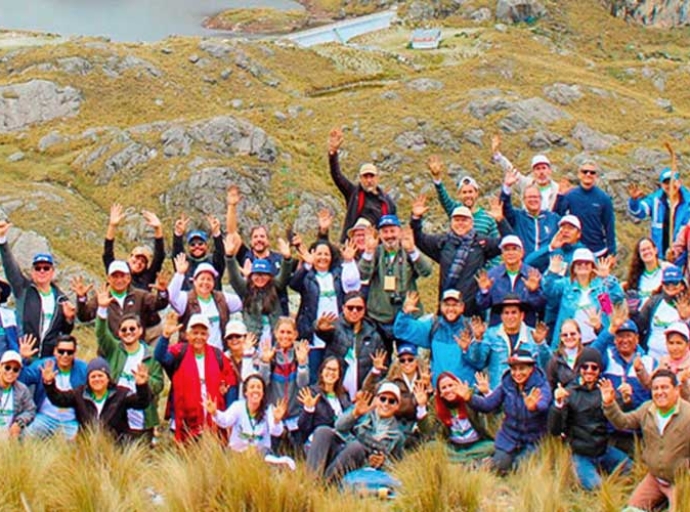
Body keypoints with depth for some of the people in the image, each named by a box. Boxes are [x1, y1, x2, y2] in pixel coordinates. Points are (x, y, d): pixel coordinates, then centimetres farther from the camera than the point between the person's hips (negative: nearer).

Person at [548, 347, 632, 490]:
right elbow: (554, 430, -15)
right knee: (594, 486, -23)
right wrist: (558, 404, -30)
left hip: (604, 450, 4)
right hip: (581, 454, -4)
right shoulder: (569, 393, -7)